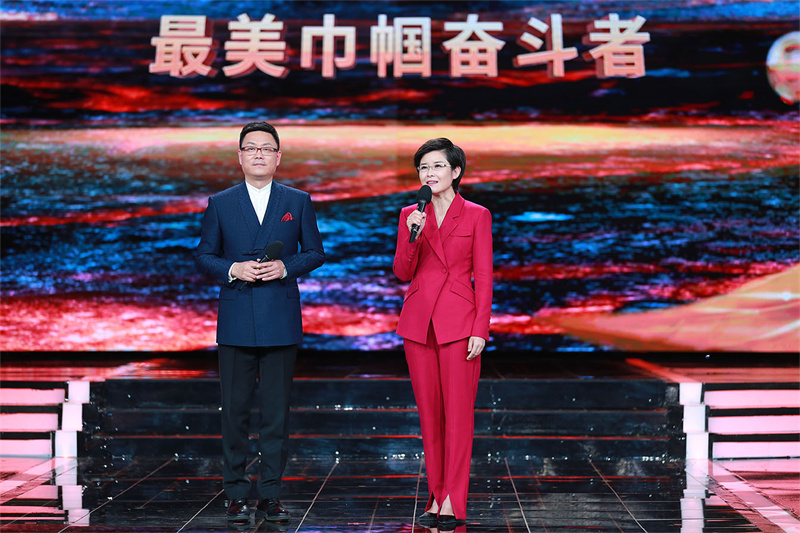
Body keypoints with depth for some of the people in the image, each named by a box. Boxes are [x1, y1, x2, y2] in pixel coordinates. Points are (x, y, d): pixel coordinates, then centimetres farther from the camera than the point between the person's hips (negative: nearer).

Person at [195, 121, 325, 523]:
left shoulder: (299, 201, 8)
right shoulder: (220, 203, 8)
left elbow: (315, 253, 9)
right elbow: (203, 257, 9)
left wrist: (285, 267, -9)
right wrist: (233, 269, -10)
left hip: (281, 322, 0)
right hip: (235, 321, 0)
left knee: (276, 411, 2)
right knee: (235, 410, 2)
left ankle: (270, 496, 11)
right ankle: (236, 494, 12)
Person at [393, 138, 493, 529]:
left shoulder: (476, 215, 1)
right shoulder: (411, 215, 9)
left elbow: (483, 277, -2)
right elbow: (402, 273, 3)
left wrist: (480, 330, -9)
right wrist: (413, 236, -14)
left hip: (459, 321, -3)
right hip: (419, 321, 4)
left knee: (458, 411, -3)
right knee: (428, 411, 7)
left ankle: (454, 503, 1)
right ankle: (437, 497, 16)